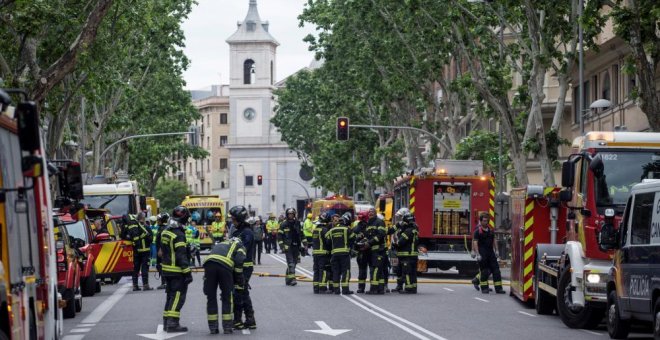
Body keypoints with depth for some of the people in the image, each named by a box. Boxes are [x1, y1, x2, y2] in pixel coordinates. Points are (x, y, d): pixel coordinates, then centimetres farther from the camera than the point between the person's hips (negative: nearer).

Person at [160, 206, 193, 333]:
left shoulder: (165, 232, 10)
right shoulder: (179, 235, -19)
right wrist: (187, 273, -21)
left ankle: (167, 322, 20)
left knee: (171, 295, 17)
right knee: (178, 297, -7)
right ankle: (172, 324, -12)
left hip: (167, 269, 9)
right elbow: (181, 256, -22)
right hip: (177, 271, -9)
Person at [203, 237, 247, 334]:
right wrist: (239, 280, 14)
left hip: (208, 264, 3)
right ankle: (227, 327, 11)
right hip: (225, 264, -3)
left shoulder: (219, 245, 40)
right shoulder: (239, 245, 26)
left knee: (211, 297, 13)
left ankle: (213, 327, 16)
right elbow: (239, 261, 7)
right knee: (227, 297, 10)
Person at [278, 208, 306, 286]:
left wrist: (304, 244, 11)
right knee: (291, 263, -15)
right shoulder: (284, 225, -1)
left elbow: (301, 235, 18)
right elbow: (279, 236, -2)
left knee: (294, 263, 9)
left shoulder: (297, 224, 12)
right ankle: (292, 279, -22)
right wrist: (282, 246, -11)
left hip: (296, 247, 5)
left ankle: (287, 279, 19)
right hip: (288, 247, -5)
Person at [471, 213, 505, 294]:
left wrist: (496, 250, 11)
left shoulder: (490, 230, 12)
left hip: (490, 252, 6)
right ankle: (484, 288, 8)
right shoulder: (478, 231, -7)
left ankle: (498, 288, 1)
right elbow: (475, 242, -12)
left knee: (496, 270, 1)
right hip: (482, 253, -6)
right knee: (484, 271, -1)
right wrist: (477, 254, -18)